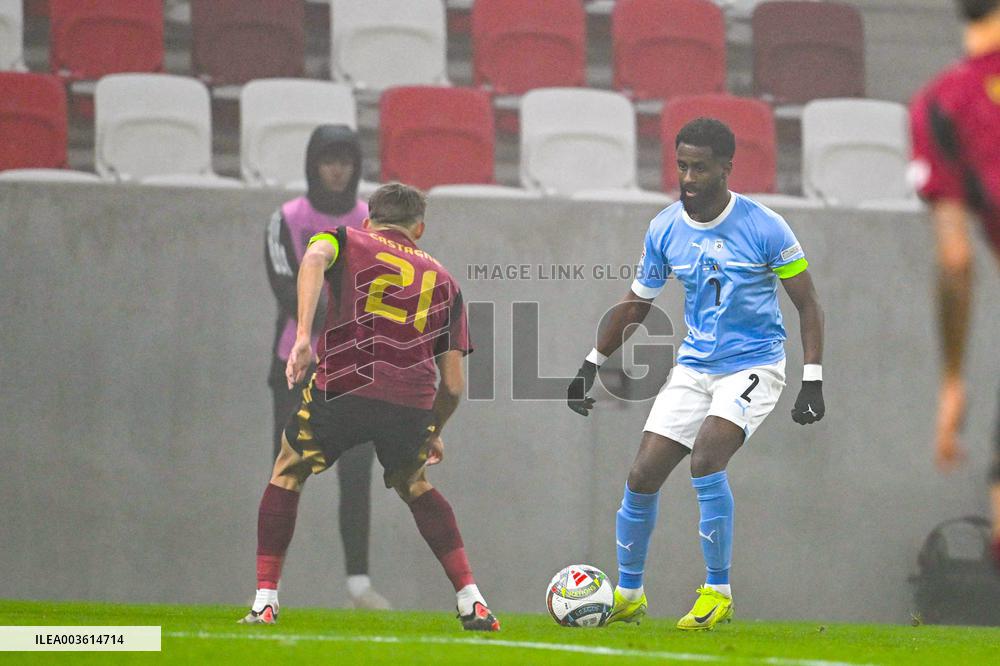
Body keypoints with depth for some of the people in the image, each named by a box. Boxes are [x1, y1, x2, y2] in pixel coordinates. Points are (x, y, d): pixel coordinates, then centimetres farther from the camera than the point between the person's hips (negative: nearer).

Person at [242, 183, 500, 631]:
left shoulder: (347, 241, 19)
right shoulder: (442, 280, 26)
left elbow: (315, 257, -9)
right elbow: (454, 383, 21)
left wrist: (303, 335, -18)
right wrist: (435, 434, 38)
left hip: (344, 390, -2)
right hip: (414, 404, 2)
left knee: (287, 475, 24)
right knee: (413, 486, 32)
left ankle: (265, 602, 15)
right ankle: (472, 603, 23)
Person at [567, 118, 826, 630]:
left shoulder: (764, 227, -12)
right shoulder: (664, 230, 0)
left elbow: (807, 305, -5)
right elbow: (636, 305, 15)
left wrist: (813, 381, -13)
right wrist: (591, 366, 14)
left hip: (752, 366, -5)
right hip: (693, 367, 5)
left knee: (705, 459, -28)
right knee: (642, 476, -3)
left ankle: (718, 593, -15)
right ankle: (628, 594, 18)